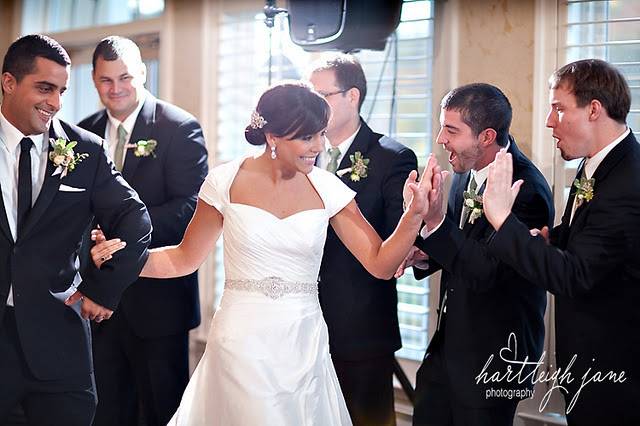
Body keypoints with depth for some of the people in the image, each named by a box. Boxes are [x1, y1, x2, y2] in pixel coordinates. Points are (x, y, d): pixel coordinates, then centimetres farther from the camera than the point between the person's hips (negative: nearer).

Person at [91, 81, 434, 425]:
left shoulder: (327, 188, -1)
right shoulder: (226, 182, -5)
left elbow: (380, 264, -3)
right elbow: (184, 258, 5)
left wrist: (415, 213, -18)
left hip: (305, 346, 2)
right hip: (242, 344, -2)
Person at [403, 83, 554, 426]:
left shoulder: (526, 189, -23)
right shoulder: (467, 172, 2)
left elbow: (484, 274, -27)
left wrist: (435, 220, -32)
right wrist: (424, 253, -4)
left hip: (494, 352, -8)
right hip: (451, 339, 8)